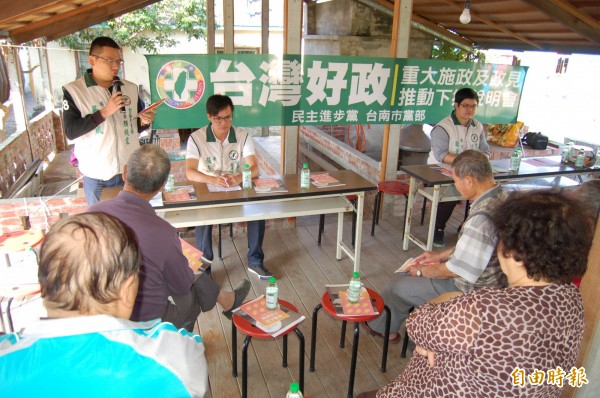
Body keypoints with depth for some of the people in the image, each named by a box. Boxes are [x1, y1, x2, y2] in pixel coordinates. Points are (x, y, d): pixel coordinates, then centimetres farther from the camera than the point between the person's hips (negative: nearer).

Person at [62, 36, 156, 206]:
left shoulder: (131, 88, 5)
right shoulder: (73, 90, -6)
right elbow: (70, 131, -14)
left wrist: (144, 122, -9)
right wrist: (104, 112, -22)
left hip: (130, 171, 3)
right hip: (96, 176, -3)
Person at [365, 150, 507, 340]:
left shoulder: (482, 217, -35)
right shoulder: (499, 196, -4)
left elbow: (456, 269, -25)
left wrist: (422, 271, -7)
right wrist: (441, 255, 12)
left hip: (468, 291, -9)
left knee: (397, 284, 5)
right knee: (405, 274, 19)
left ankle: (380, 325, 34)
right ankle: (387, 327, 36)